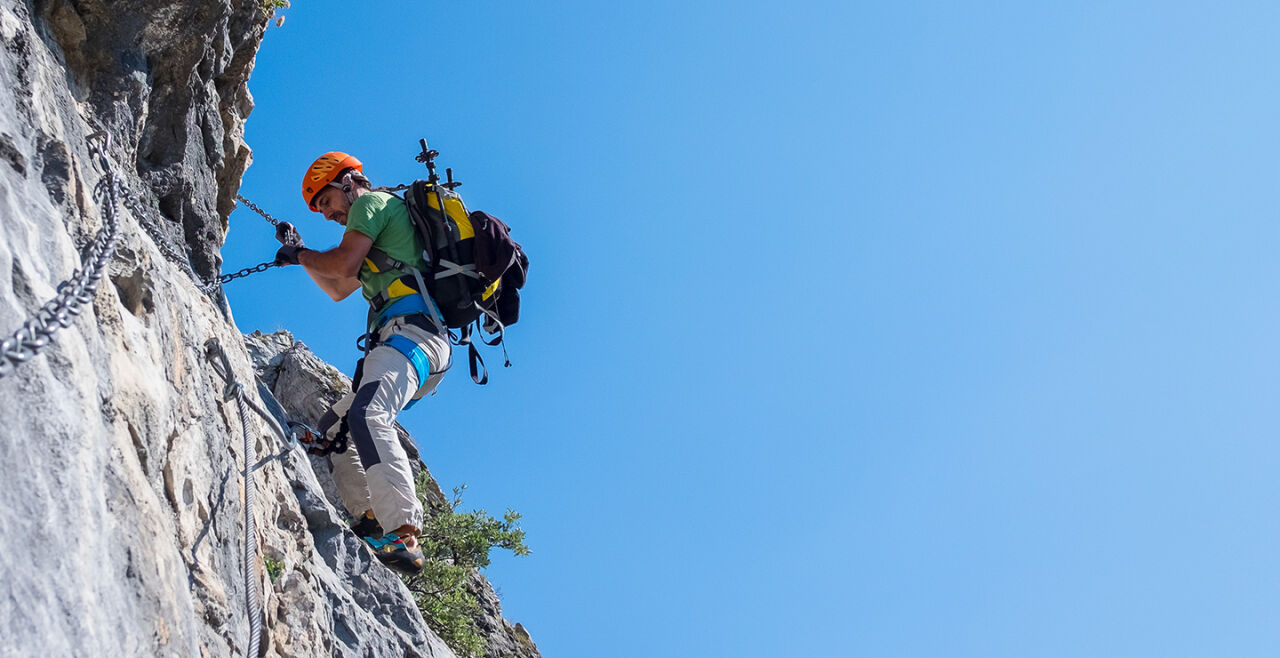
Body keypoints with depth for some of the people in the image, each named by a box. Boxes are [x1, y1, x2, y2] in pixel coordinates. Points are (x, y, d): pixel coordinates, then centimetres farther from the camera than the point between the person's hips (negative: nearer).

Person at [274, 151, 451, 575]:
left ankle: (404, 534, -47)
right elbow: (339, 289, 47)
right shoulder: (379, 237, 37)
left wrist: (301, 254, 12)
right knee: (332, 430, 16)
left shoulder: (371, 202, 7)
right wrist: (301, 257, 43)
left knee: (367, 415, -33)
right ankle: (373, 518, 1)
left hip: (410, 329, -11)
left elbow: (343, 263, -6)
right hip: (423, 343, 11)